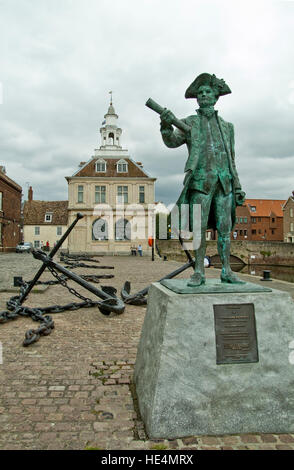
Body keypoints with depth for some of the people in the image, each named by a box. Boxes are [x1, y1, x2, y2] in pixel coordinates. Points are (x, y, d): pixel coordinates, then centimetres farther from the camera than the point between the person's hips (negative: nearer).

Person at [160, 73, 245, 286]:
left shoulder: (226, 126, 20)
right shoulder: (189, 123, 12)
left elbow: (231, 159, 18)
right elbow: (173, 141, -6)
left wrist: (237, 187, 11)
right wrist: (167, 126, -27)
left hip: (224, 181, 3)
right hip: (201, 181, -3)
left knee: (224, 227, 2)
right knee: (199, 228, -5)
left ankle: (227, 271, 8)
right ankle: (199, 272, 1)